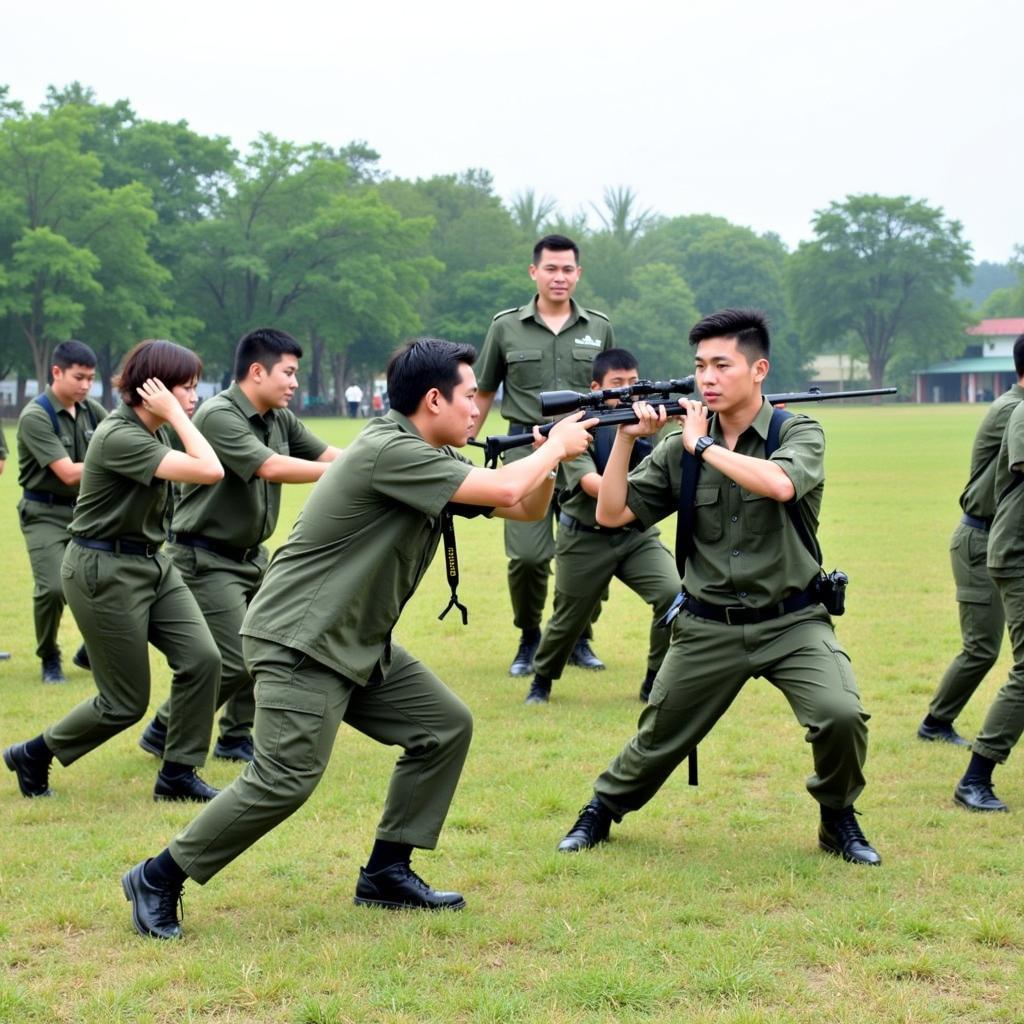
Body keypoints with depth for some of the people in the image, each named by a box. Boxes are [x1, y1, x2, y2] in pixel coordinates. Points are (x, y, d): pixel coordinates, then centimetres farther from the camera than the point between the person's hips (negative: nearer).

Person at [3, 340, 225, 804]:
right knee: (126, 701, 0)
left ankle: (177, 774, 6)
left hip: (151, 563, 9)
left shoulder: (154, 431, 5)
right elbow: (209, 470, -33)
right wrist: (175, 415, -25)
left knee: (202, 658, -7)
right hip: (105, 570, -9)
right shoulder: (119, 438, -25)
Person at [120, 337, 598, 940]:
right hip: (298, 642, -10)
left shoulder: (431, 460, 11)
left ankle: (387, 872, 14)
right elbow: (506, 490, -25)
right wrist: (556, 447, -9)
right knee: (286, 779, -17)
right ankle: (158, 880, -4)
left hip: (358, 644, 10)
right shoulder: (388, 451, -20)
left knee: (446, 726, 7)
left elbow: (527, 509, 15)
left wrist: (552, 456, -3)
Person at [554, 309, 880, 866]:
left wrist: (703, 445, -17)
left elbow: (780, 484, -29)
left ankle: (838, 821, 2)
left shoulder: (798, 432, -6)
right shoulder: (678, 448, 2)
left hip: (791, 624, -2)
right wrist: (625, 439, -11)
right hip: (709, 629, 3)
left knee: (841, 716, -24)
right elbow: (611, 513, 1)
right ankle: (601, 810, 38)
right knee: (658, 737, 11)